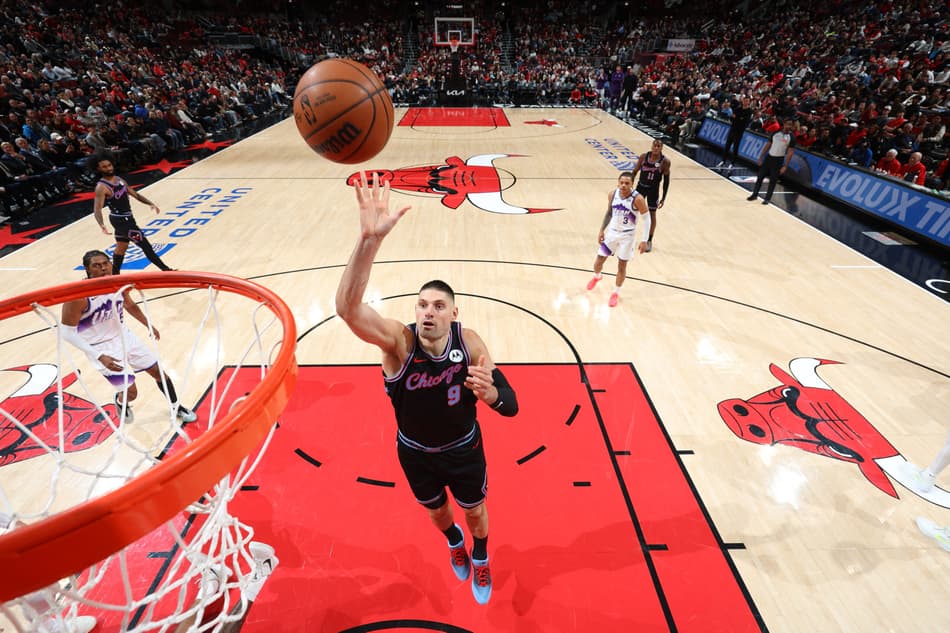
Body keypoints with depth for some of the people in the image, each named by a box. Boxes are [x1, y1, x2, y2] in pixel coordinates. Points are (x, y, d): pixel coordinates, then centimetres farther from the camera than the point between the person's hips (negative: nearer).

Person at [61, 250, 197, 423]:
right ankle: (121, 403, 33)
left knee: (158, 372, 12)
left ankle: (176, 407, 34)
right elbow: (67, 333, -22)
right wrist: (100, 357, -28)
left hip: (124, 336, 6)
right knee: (130, 392, -6)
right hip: (101, 346, -6)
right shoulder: (78, 296, -26)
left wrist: (148, 325, 21)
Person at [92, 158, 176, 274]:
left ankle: (114, 275, 36)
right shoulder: (101, 187, -19)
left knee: (121, 247, 21)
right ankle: (165, 269, -3)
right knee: (144, 244, -8)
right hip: (120, 219, -9)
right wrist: (102, 225, -42)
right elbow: (97, 208, -27)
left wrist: (150, 203, 3)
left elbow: (135, 194, 15)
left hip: (125, 218, 9)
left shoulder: (120, 180, 6)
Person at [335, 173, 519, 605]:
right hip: (415, 453, 0)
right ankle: (454, 543, 66)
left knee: (475, 510, 24)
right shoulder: (399, 341, -31)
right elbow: (346, 307, -51)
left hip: (464, 449, 0)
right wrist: (370, 239, -65)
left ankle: (481, 557, 60)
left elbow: (511, 406, -22)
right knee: (436, 509, 28)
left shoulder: (469, 343, -25)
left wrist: (488, 391, -47)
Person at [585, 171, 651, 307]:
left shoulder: (637, 199, -22)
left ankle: (616, 293, 25)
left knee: (622, 265, 5)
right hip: (611, 232, 4)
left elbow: (646, 218, -13)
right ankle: (597, 276, 43)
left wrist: (644, 241, -15)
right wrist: (601, 230, 7)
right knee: (599, 260, 8)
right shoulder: (612, 195, -9)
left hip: (627, 236, -3)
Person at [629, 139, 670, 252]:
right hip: (641, 186, 2)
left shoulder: (665, 161, -13)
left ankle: (649, 241, 21)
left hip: (653, 190, -2)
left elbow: (666, 180, -7)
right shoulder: (643, 157, -9)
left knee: (652, 215, 5)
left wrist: (663, 198, -8)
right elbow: (635, 172, 2)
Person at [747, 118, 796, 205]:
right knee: (760, 176, 5)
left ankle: (767, 198, 8)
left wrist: (785, 166, -14)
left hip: (778, 160, -3)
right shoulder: (776, 133, 1)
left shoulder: (791, 137, -8)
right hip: (769, 157, 3)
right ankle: (755, 194, 17)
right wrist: (761, 157, 3)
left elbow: (790, 152, -9)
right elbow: (768, 145, 8)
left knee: (773, 180, 1)